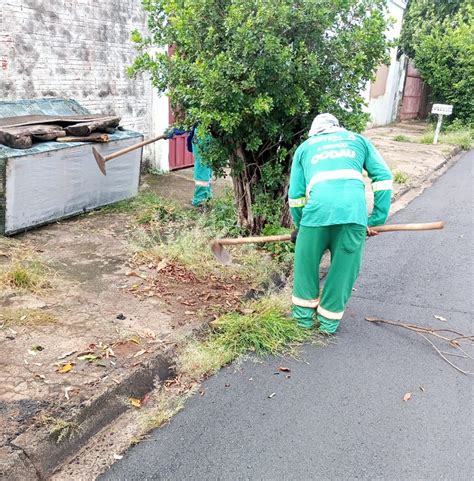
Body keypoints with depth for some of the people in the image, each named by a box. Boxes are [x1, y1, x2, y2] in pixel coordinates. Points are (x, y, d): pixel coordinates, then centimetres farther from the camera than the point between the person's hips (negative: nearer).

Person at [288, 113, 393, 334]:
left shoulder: (305, 146, 29)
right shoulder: (358, 139, 30)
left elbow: (295, 194, 22)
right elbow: (384, 177, 18)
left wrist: (299, 225, 35)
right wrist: (376, 221, 20)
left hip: (318, 207, 0)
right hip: (354, 210, 0)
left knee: (306, 262, 20)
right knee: (344, 268, 15)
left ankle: (304, 315, 31)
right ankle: (329, 322, 27)